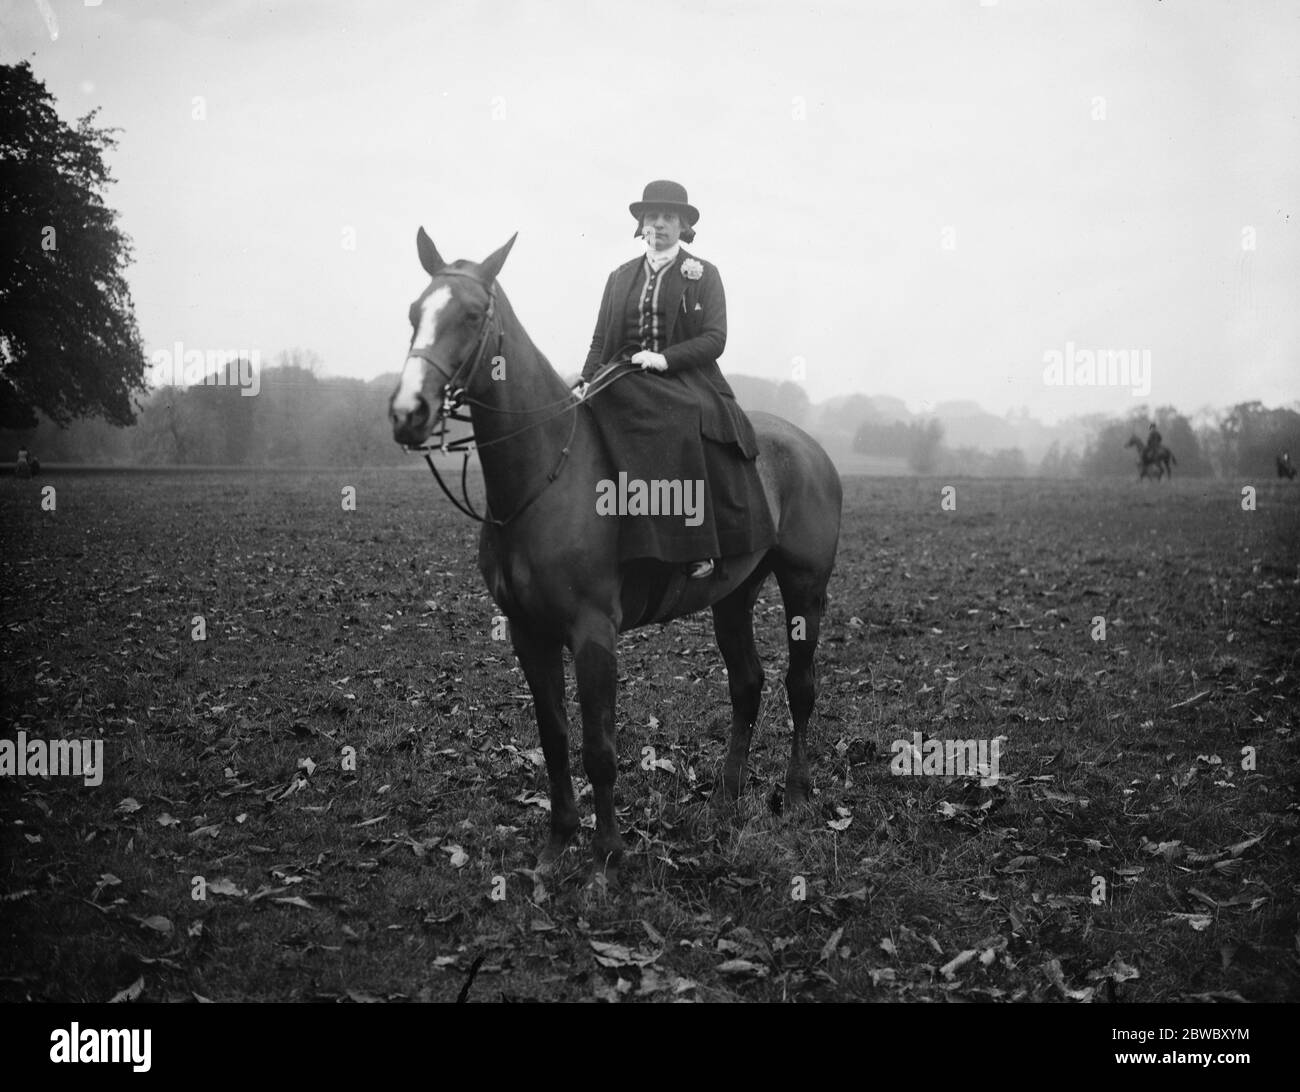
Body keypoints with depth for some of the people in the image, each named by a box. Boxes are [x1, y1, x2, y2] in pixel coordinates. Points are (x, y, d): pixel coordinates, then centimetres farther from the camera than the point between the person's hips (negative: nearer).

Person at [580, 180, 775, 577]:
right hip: (624, 385, 3)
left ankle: (698, 550, -29)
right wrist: (588, 382, -2)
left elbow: (714, 340, -1)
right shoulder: (620, 277, 20)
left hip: (686, 383, -3)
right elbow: (600, 340, 17)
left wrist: (665, 358, -16)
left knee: (684, 428, -34)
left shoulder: (703, 274, 9)